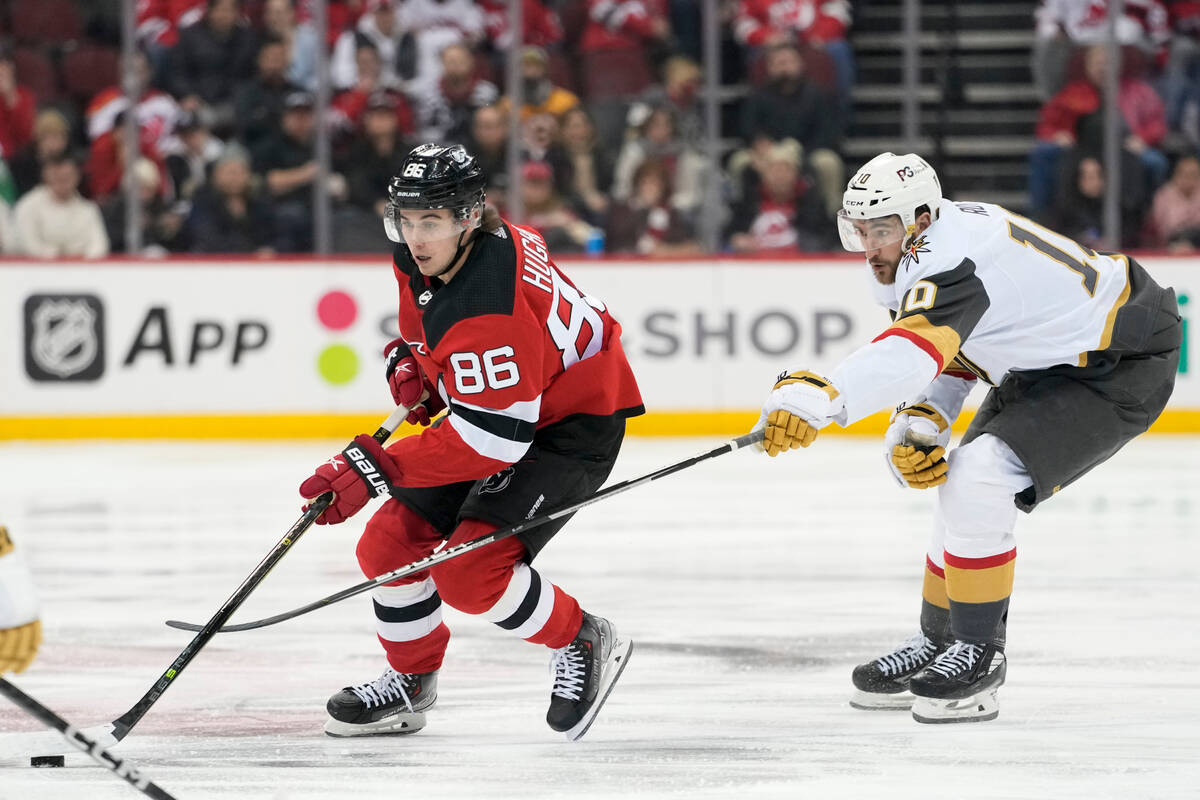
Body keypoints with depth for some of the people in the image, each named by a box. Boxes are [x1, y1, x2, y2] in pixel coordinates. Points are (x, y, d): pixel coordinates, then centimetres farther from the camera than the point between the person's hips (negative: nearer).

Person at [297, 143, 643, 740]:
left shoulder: (488, 313, -36)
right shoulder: (422, 256, -8)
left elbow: (493, 439, -37)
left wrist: (373, 469, -38)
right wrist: (408, 359, -1)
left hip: (573, 427, -10)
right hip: (489, 404, 10)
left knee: (469, 571, -22)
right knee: (390, 543, 4)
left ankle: (584, 645, 2)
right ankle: (409, 683, 24)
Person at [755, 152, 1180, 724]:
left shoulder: (955, 261, -32)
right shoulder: (935, 245, 0)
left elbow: (912, 354, -49)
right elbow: (948, 354, 10)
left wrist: (821, 399, -63)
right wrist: (918, 423, -10)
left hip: (1122, 370, -11)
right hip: (1048, 365, 11)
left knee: (977, 481, -22)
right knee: (959, 485, 12)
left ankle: (980, 653, -10)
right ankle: (938, 643, 26)